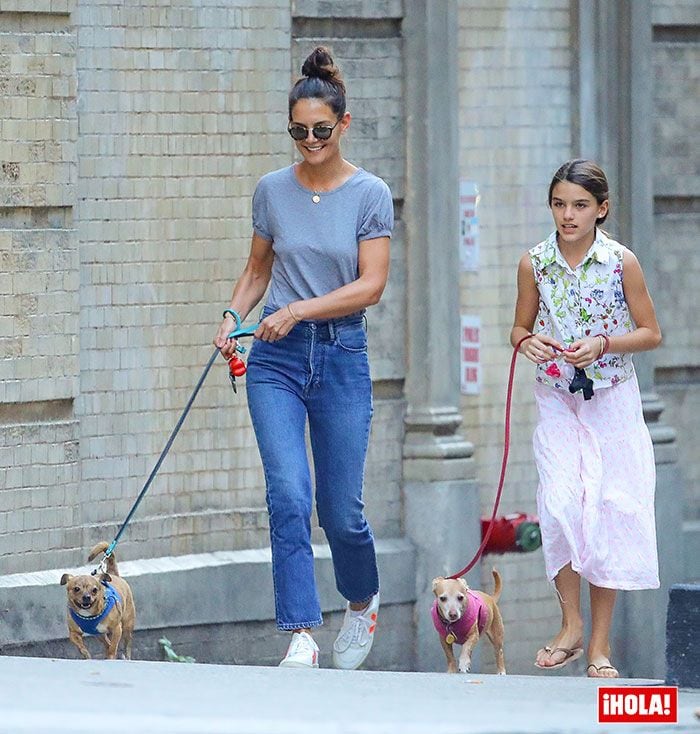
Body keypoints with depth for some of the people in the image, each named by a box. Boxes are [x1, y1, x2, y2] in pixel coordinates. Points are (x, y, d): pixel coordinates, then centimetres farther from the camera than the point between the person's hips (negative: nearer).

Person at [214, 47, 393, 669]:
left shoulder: (370, 195, -3)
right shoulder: (272, 191, 5)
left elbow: (372, 285, -10)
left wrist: (300, 310, -20)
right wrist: (234, 317, -1)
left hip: (343, 358, -1)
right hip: (277, 360, 1)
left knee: (342, 510, 4)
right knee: (289, 496, -14)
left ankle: (363, 603, 34)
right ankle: (301, 636, -13)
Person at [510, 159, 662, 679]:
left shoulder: (622, 262, -7)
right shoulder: (535, 264, -1)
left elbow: (651, 333, -1)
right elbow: (520, 328, 12)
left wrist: (603, 345, -17)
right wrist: (527, 341, -11)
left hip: (612, 402, -1)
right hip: (556, 400, 1)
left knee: (608, 510, -1)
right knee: (560, 506, -14)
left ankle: (600, 644, 6)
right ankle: (571, 624, 1)